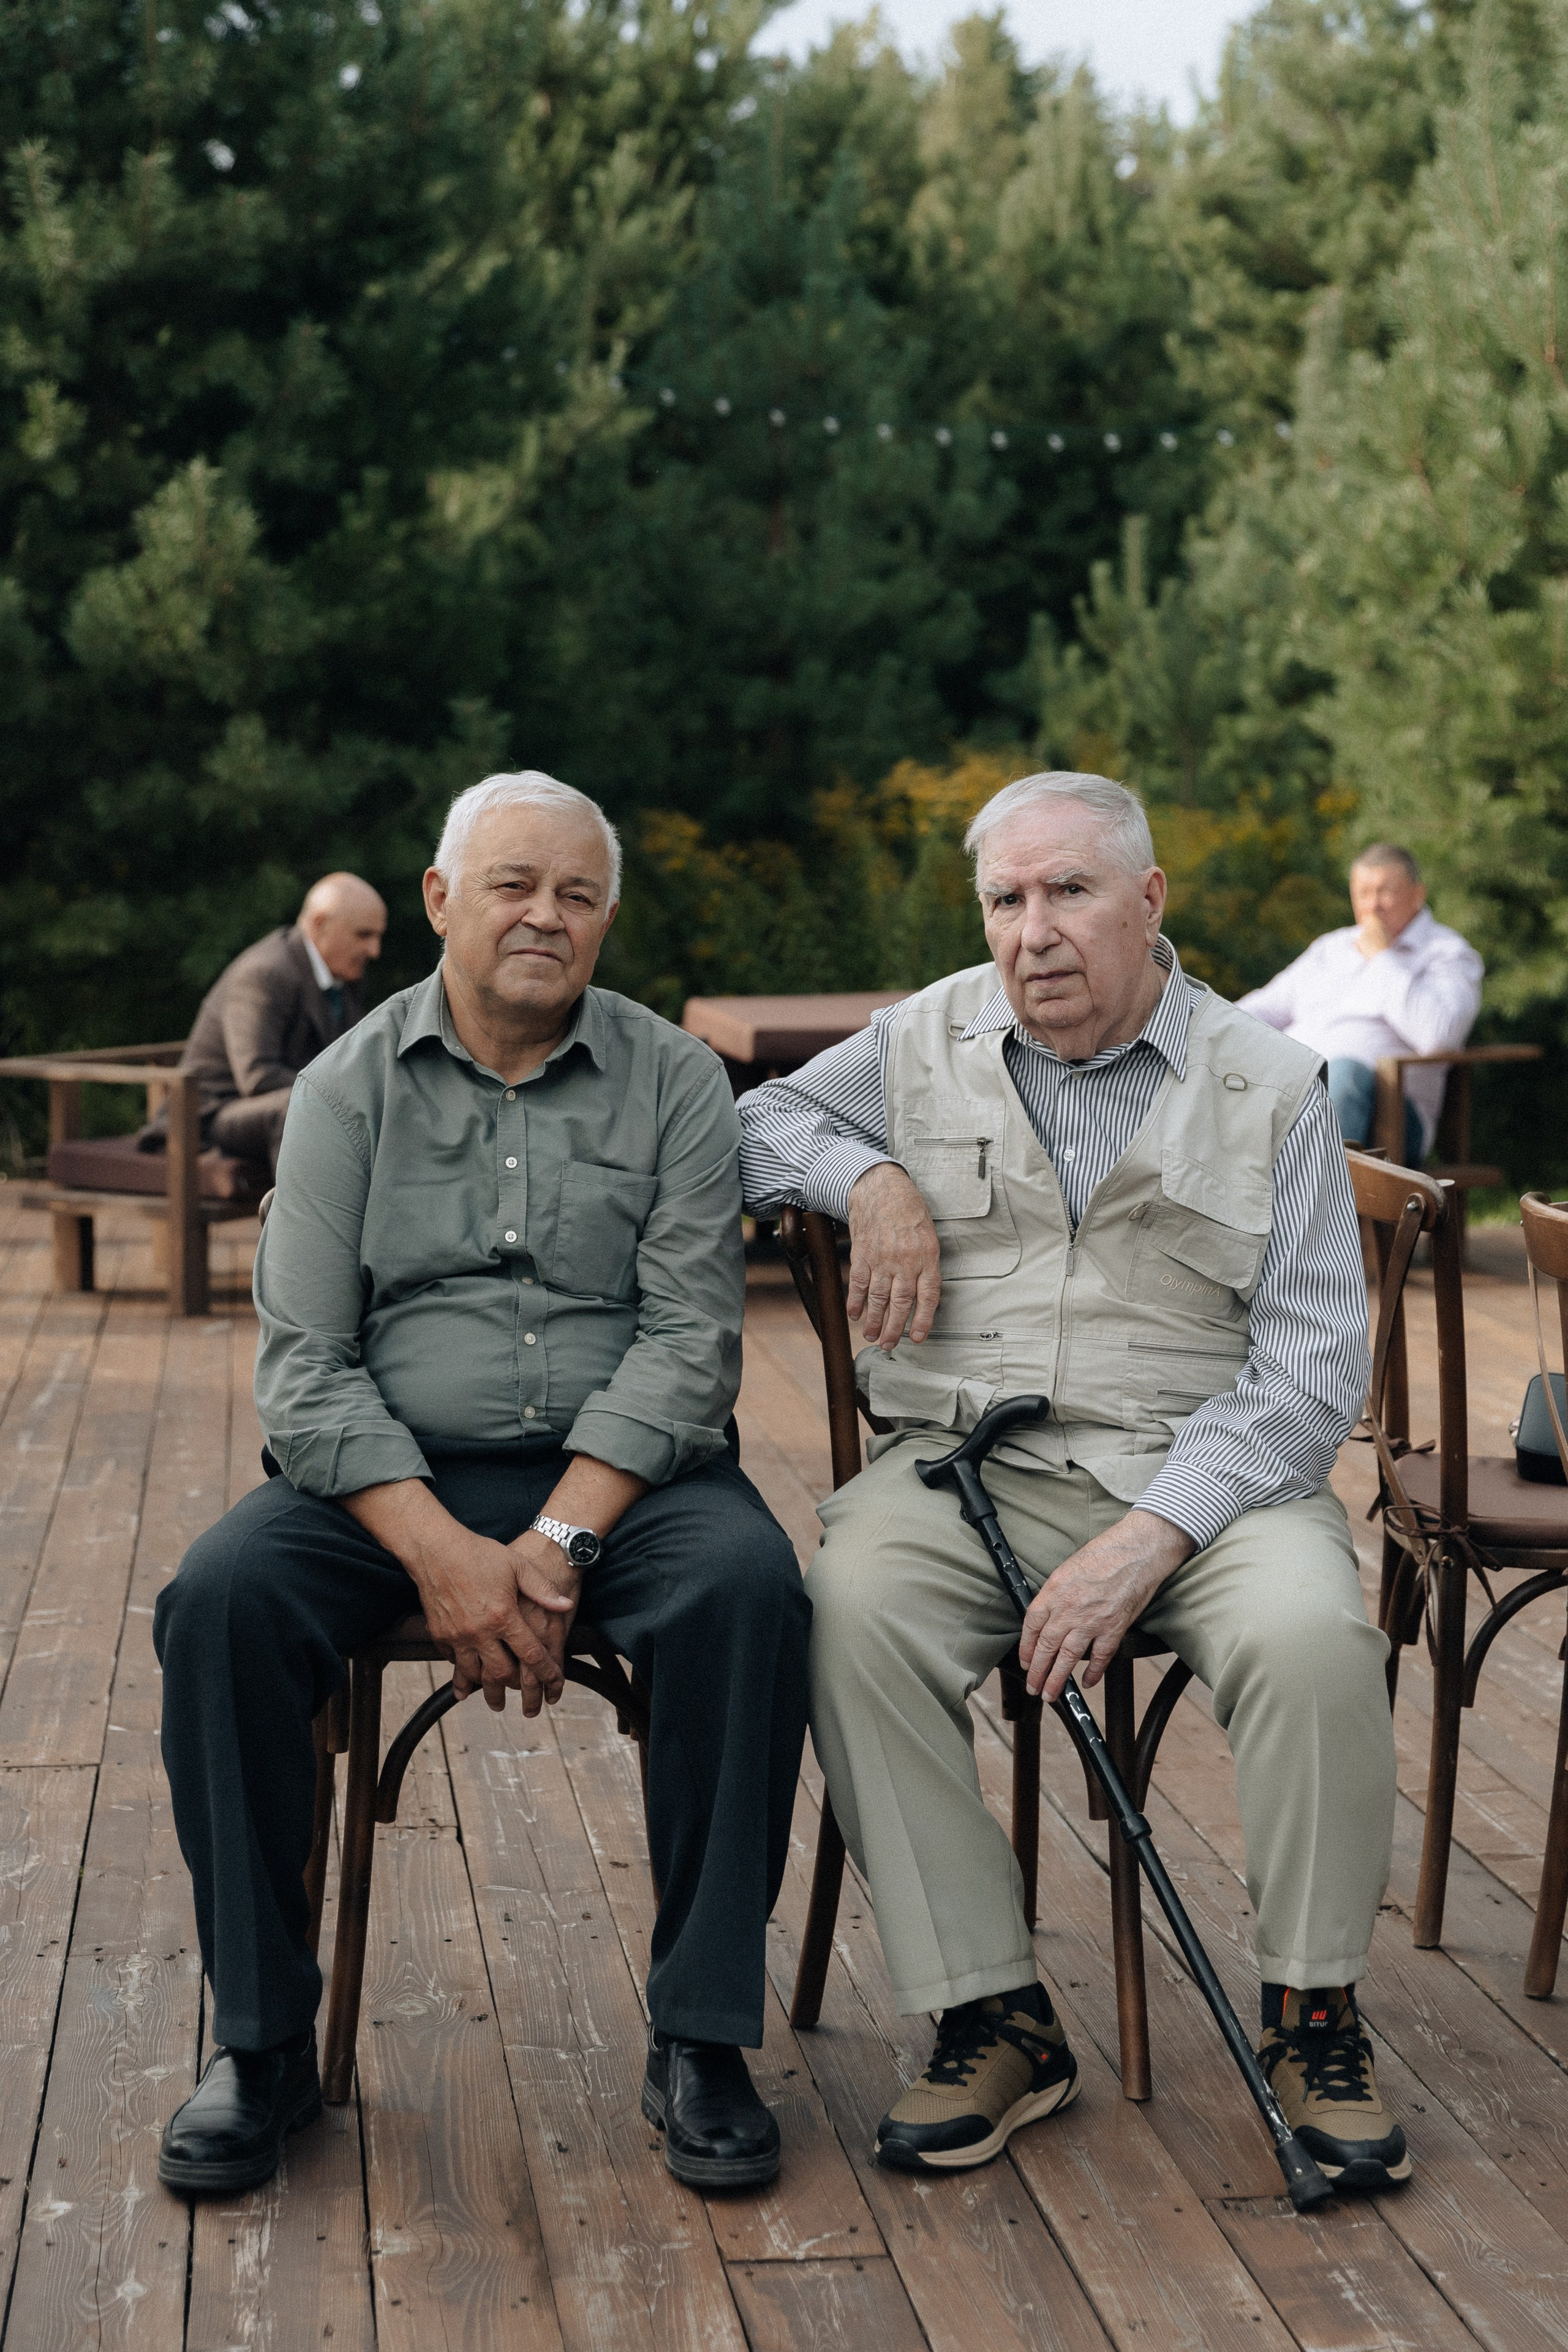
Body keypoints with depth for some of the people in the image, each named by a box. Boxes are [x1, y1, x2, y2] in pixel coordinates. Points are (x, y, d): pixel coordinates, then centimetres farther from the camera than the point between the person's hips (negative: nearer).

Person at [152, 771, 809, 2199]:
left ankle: (700, 2040, -18)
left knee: (748, 1589, -31)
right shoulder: (351, 1086, 6)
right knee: (221, 1600, -26)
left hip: (623, 1470, 0)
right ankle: (264, 2043, -11)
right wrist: (441, 1552, -18)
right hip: (390, 1474, 1)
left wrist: (558, 1541, -19)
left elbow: (689, 1340, -5)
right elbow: (304, 1366, -3)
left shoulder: (673, 1081, 5)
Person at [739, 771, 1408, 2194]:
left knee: (1310, 1633, -32)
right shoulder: (924, 1046, 12)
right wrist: (867, 1176, 0)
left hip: (1203, 1472, -1)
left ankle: (1313, 2018, -9)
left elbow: (1310, 1369, -4)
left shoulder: (1270, 1088, 3)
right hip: (962, 1460, 2)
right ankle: (994, 2019, -18)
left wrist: (1146, 1541, -18)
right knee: (850, 1610, -30)